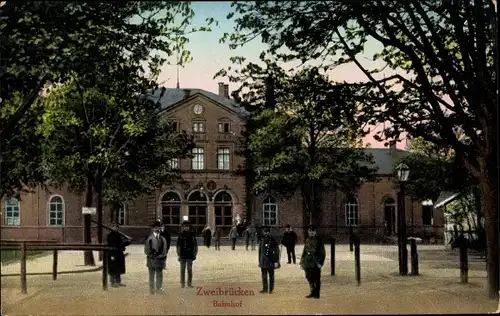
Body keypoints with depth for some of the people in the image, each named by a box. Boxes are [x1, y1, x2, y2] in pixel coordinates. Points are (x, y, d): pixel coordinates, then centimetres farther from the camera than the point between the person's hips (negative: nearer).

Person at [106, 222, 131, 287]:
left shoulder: (119, 235, 14)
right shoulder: (110, 236, -11)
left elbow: (121, 244, 19)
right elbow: (110, 246, -17)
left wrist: (128, 242, 2)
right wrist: (111, 255, -21)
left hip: (119, 255, 8)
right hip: (113, 255, -8)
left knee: (119, 270, 14)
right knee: (113, 270, -2)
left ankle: (118, 282, 22)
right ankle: (112, 283, 6)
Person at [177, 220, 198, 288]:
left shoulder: (192, 234, 2)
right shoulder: (181, 235, -2)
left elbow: (195, 244, 7)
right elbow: (178, 246, 0)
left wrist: (195, 253, 3)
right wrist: (178, 255, -3)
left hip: (190, 255, 1)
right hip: (183, 255, -1)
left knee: (190, 270, 5)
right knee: (182, 270, 5)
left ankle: (189, 283, 12)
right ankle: (182, 283, 14)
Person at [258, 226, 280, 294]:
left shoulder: (273, 241, -7)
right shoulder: (262, 241, 9)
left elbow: (277, 251, -8)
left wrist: (276, 261, -12)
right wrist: (259, 261, 15)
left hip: (270, 261, -5)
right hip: (263, 261, 5)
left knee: (271, 275, 4)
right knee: (264, 276, 8)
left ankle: (271, 289, 12)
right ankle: (265, 289, 16)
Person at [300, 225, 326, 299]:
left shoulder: (319, 240, -5)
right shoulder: (307, 241, 12)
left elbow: (323, 252, -6)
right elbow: (304, 251, 20)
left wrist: (320, 262, -14)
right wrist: (302, 262, 15)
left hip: (316, 263, -6)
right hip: (308, 264, 6)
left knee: (316, 279, -1)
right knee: (310, 278, 10)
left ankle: (317, 294, 7)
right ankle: (313, 292, 22)